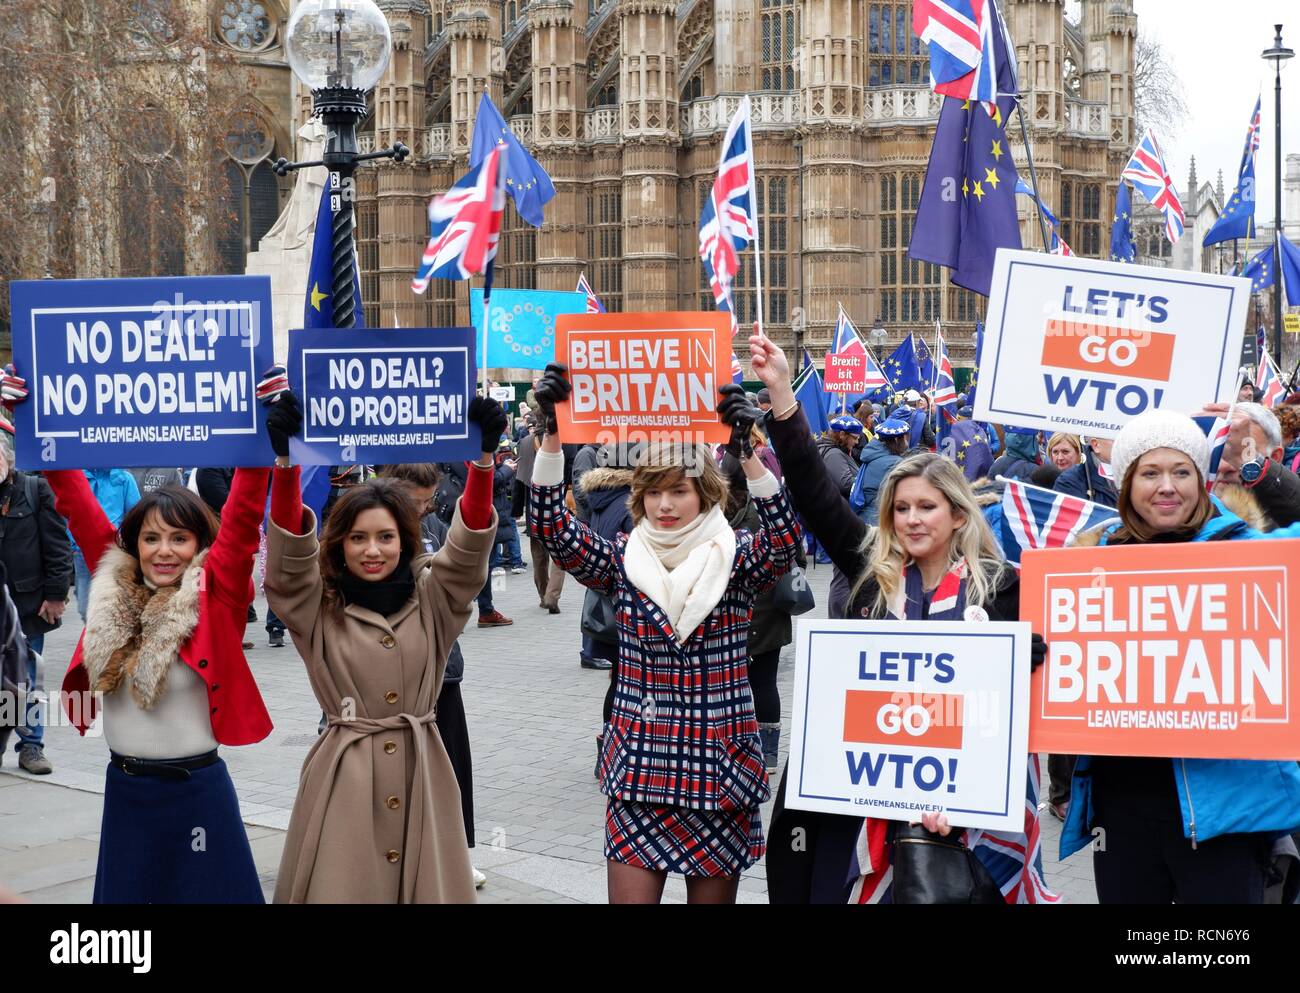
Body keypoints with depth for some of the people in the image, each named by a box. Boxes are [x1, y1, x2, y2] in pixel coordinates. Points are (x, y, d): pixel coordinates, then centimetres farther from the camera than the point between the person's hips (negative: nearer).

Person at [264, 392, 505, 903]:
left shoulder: (432, 602, 5)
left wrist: (483, 455, -24)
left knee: (425, 882, 4)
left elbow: (471, 543, -9)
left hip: (420, 771, 2)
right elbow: (290, 550, -14)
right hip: (345, 776, -1)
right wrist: (285, 459, -30)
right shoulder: (318, 610, 1)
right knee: (342, 886, -1)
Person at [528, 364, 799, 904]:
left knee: (713, 894, 10)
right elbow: (554, 528, -10)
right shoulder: (623, 561, 3)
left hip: (719, 766, -1)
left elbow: (784, 540, -22)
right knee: (629, 894, -1)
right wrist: (552, 433, -22)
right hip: (639, 763, 1)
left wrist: (746, 452, -35)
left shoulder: (736, 561, -2)